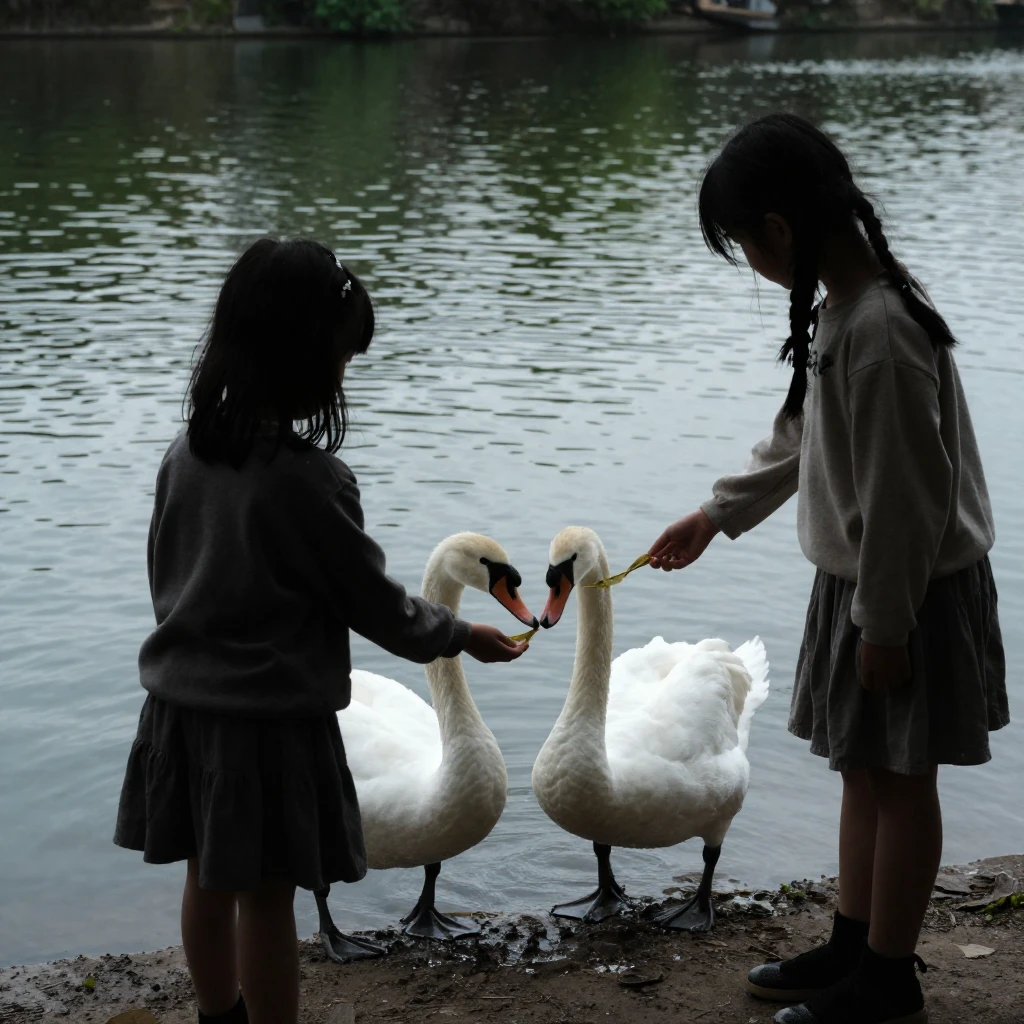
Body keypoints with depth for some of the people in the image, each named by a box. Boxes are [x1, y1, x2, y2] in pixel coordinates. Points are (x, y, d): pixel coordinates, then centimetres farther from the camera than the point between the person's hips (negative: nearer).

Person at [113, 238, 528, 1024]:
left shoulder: (187, 454, -1)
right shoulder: (309, 479, -21)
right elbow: (374, 602, -11)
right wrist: (460, 637, 6)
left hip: (185, 704, 7)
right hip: (271, 720, -7)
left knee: (211, 878, 21)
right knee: (266, 897, 5)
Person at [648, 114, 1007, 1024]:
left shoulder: (881, 331, -27)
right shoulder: (843, 307, 3)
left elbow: (905, 496, -25)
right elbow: (801, 437, 17)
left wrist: (883, 623, -18)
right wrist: (717, 514, 24)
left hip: (910, 592, -9)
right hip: (860, 580, 9)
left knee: (897, 778, 4)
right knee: (864, 770, 18)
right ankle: (854, 947, 32)